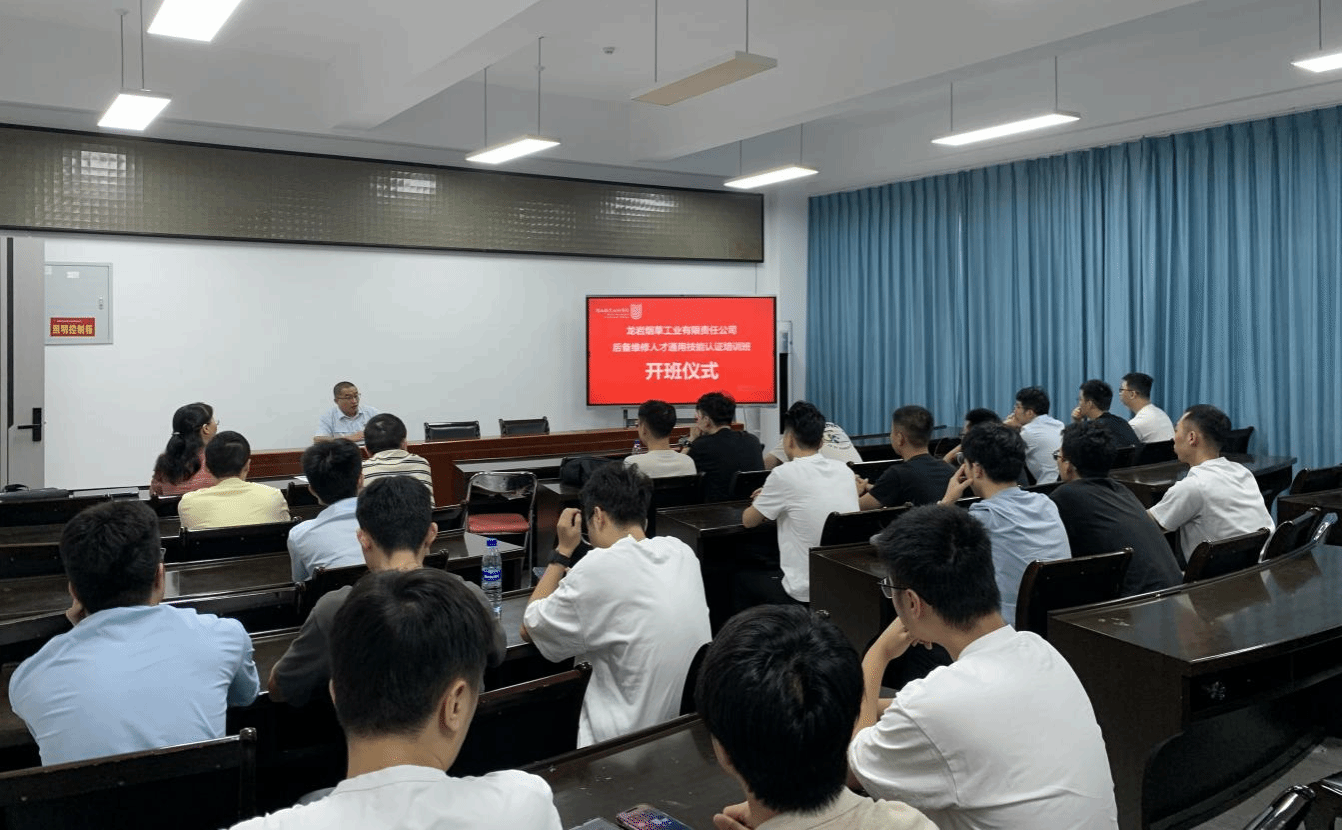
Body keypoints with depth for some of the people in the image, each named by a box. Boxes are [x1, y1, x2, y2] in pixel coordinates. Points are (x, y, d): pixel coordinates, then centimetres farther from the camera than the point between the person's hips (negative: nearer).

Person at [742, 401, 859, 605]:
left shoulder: (785, 474, -15)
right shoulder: (844, 470, 2)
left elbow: (748, 521, 0)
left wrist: (760, 503, 21)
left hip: (804, 595, -6)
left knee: (743, 577, 21)